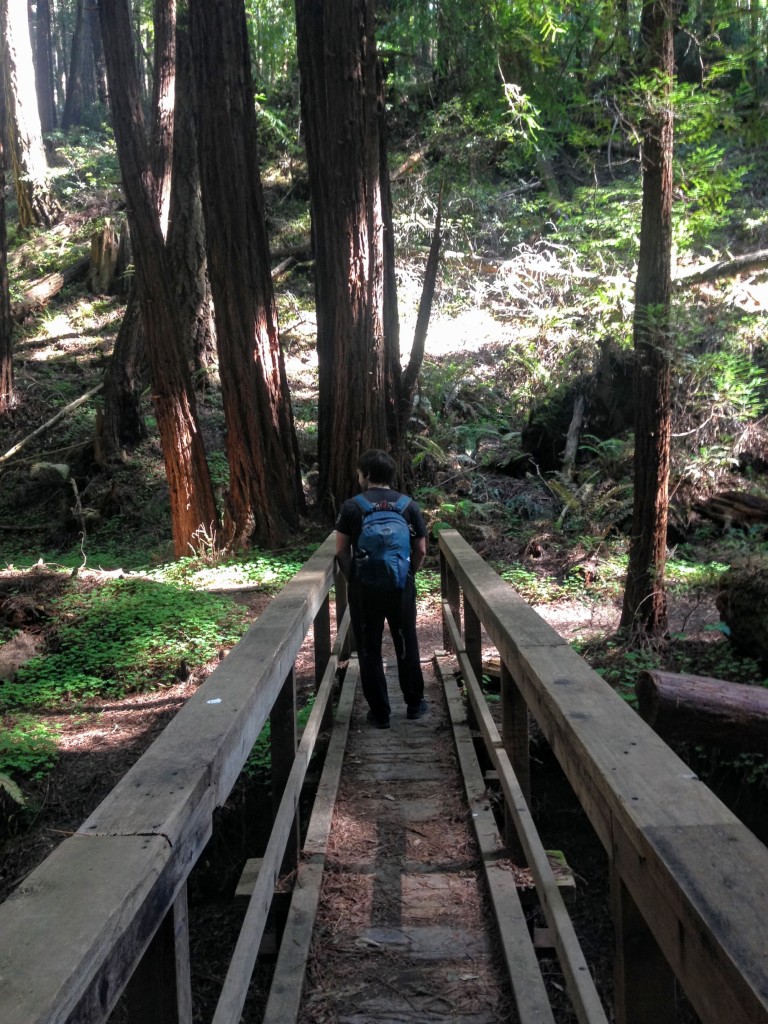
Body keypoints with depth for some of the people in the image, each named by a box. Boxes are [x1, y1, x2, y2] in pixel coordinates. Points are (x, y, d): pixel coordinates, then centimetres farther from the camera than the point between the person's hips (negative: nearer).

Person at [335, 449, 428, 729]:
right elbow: (421, 551, 2)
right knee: (406, 645, 17)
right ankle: (414, 703, 28)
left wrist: (353, 577, 10)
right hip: (401, 586, 2)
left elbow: (341, 551, -3)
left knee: (369, 650, 8)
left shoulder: (351, 506, -5)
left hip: (364, 588, -2)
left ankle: (380, 713, 14)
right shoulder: (409, 505, 0)